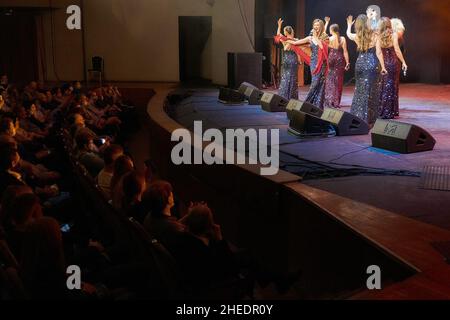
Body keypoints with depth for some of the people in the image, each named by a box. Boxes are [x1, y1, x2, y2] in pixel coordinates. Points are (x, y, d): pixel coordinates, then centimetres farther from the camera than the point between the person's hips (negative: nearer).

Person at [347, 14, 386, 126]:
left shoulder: (356, 36, 1)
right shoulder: (374, 36, -6)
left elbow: (348, 34, 25)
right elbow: (379, 53, -7)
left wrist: (349, 25, 43)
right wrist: (383, 67, -2)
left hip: (360, 64, 3)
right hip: (372, 64, -3)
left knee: (360, 91, 14)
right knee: (372, 92, 2)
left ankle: (358, 116, 19)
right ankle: (369, 119, 4)